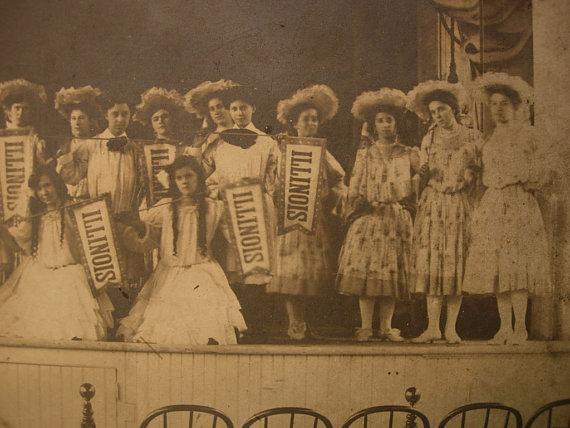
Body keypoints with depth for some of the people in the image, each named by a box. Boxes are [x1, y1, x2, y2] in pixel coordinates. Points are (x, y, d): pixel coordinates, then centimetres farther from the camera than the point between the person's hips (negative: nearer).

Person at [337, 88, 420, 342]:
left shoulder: (408, 154, 11)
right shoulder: (365, 153, 10)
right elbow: (355, 187, 5)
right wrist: (367, 205, -5)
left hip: (398, 219, 1)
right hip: (369, 217, -1)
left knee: (393, 271, 1)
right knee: (365, 269, -8)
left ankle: (386, 327, 8)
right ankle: (365, 326, -2)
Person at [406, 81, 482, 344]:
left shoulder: (472, 137, 6)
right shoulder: (429, 139, 12)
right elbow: (425, 176, 14)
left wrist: (469, 176, -9)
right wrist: (424, 172, -3)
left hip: (461, 204, -1)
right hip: (433, 204, 1)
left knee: (457, 263, -4)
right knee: (431, 261, -6)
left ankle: (451, 327, 1)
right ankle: (433, 327, -4)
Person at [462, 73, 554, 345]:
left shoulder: (526, 133, 2)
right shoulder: (491, 140, 17)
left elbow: (545, 170, 0)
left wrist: (530, 184, -11)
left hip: (519, 203, -5)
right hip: (492, 205, 6)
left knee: (516, 263, -10)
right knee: (496, 265, 2)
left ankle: (520, 327, -5)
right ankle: (505, 326, 7)